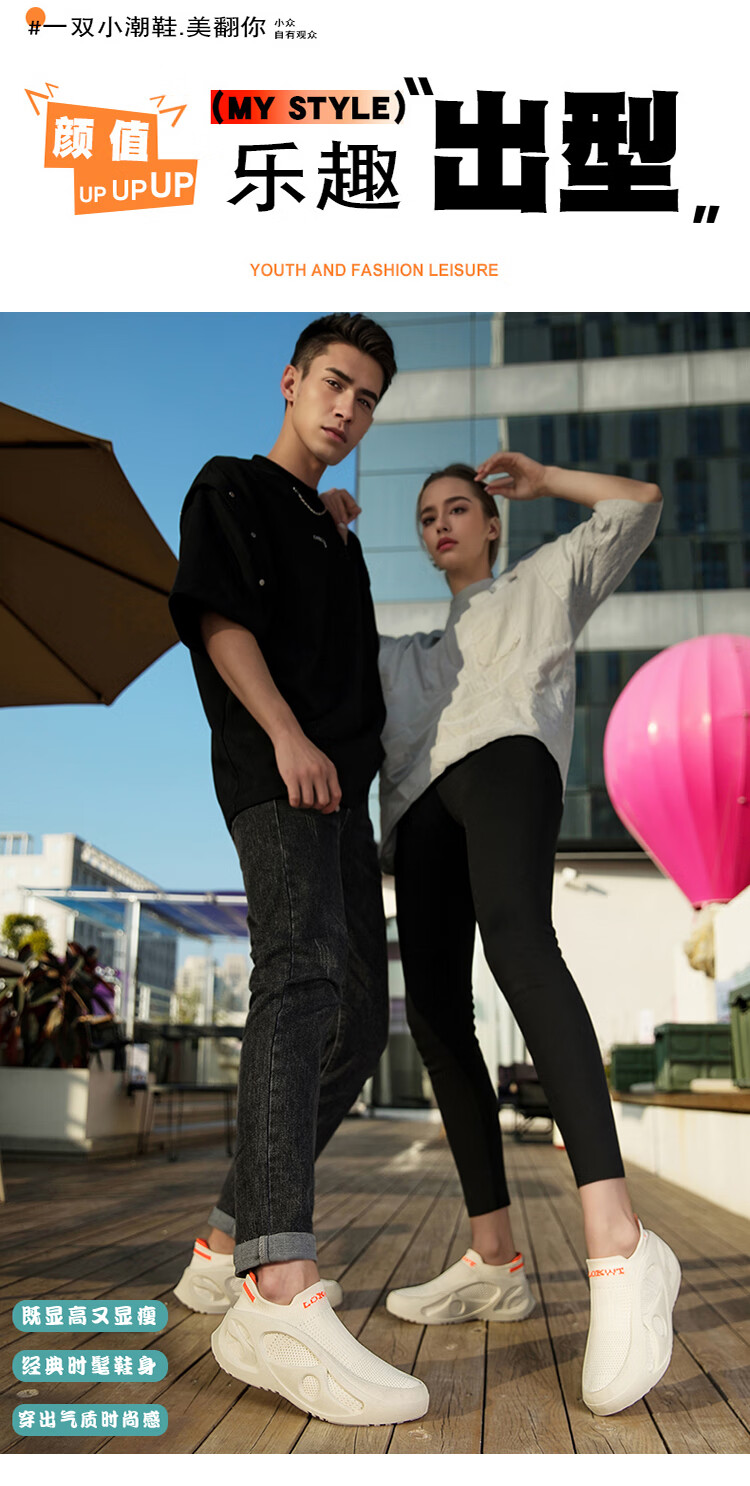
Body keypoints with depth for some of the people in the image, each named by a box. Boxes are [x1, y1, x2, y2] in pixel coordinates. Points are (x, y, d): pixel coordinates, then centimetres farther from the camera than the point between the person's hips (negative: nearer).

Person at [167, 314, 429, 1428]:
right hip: (273, 770, -9)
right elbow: (218, 616, -6)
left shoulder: (336, 535, 32)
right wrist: (287, 734, -19)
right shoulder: (230, 489, 10)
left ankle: (228, 1247, 13)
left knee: (358, 1024, 5)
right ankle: (284, 1295, -43)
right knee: (301, 970, -31)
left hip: (343, 787, 9)